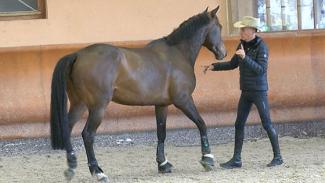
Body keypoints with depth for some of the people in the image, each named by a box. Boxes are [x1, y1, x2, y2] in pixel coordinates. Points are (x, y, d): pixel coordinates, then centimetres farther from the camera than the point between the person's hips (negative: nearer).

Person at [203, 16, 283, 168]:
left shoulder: (261, 47, -15)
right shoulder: (242, 45, 6)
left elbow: (261, 69, -23)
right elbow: (233, 64, 17)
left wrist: (245, 58, -30)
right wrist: (214, 66, 10)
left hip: (259, 91, -7)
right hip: (246, 92, 7)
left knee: (266, 124, -2)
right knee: (239, 125, 6)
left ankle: (277, 157, 9)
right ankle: (236, 160, 9)